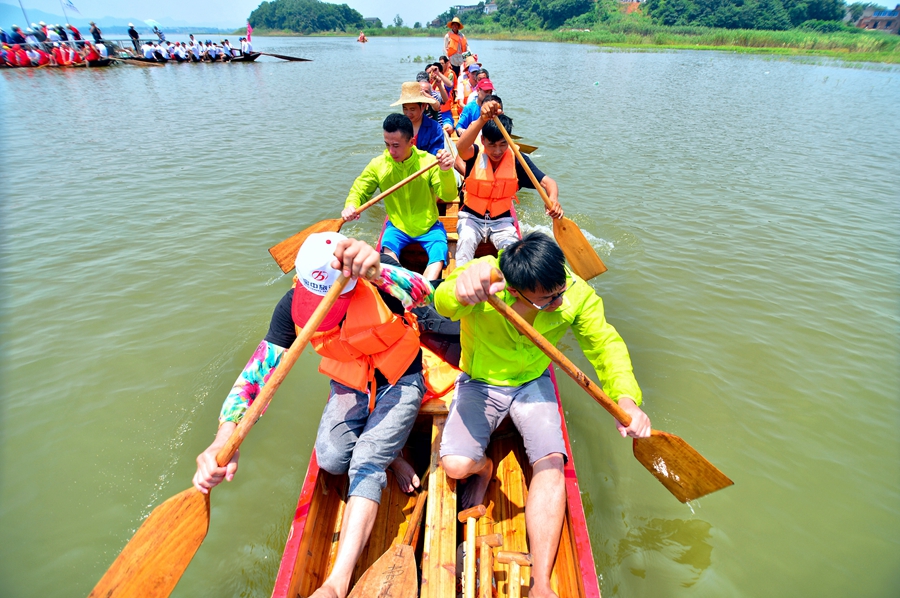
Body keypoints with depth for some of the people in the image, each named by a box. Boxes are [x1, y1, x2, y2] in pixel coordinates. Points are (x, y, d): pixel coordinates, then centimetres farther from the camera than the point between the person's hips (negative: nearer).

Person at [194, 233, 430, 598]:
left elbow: (420, 291, -49)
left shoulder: (378, 281, -28)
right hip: (349, 384, 4)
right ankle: (388, 452, 13)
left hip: (400, 380, -3)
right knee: (331, 458, -17)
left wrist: (376, 269, -72)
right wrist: (223, 443, -39)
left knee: (366, 462, -19)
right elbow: (256, 376, -23)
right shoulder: (292, 307, -20)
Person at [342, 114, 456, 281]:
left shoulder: (428, 161, -13)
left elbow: (448, 196, -20)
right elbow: (359, 191, 0)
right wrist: (351, 205, -24)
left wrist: (446, 171, -41)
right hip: (397, 226, 1)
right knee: (388, 250, -29)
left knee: (439, 254, -27)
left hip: (429, 226, -1)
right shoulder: (378, 164, -8)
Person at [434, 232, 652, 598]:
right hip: (480, 385, -1)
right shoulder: (484, 277, -29)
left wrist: (626, 399, -33)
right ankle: (483, 468, 21)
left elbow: (606, 344, -15)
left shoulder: (577, 295, -18)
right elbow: (444, 304, -47)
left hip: (533, 385, 2)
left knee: (551, 464, -18)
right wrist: (461, 290, -73)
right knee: (456, 465, -19)